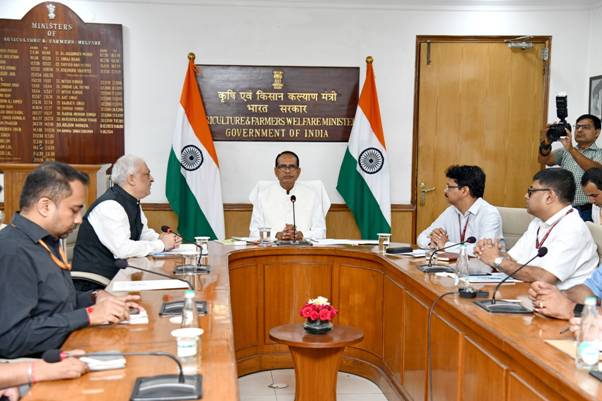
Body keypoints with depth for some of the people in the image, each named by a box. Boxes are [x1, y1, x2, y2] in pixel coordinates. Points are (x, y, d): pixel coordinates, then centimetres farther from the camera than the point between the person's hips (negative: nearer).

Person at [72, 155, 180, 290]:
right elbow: (123, 249, -28)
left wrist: (161, 238, -1)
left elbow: (143, 233, 21)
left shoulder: (132, 202, 7)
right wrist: (161, 244, -16)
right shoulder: (109, 206, -21)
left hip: (117, 274, 9)